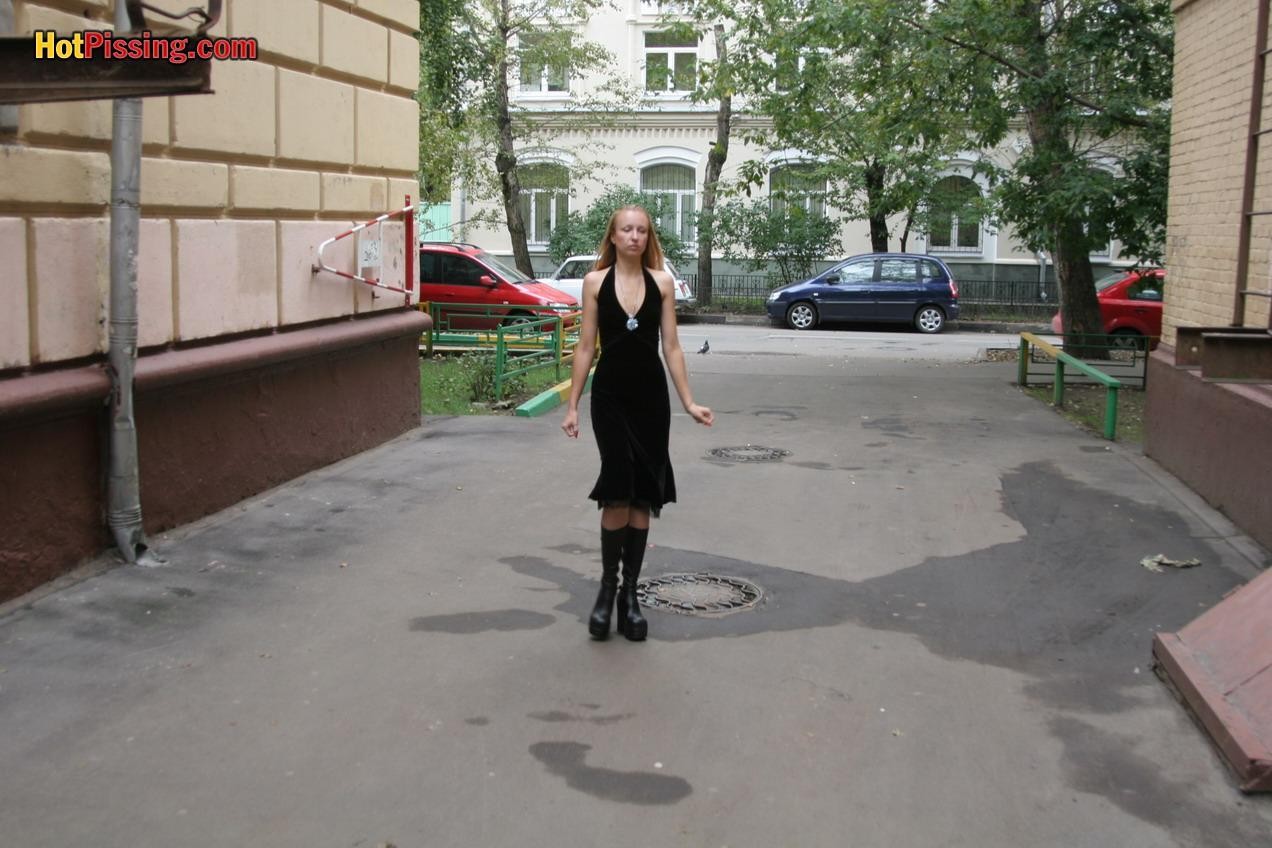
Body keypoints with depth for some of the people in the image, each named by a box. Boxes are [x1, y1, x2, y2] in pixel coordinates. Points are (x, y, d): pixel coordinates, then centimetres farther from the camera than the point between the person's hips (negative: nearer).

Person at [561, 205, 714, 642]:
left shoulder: (662, 282, 3)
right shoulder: (595, 281, 1)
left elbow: (671, 347, 5)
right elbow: (585, 348, 2)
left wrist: (688, 402, -1)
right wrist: (572, 405, -2)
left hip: (651, 396, 2)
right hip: (609, 396, -1)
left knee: (642, 495, 4)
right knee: (618, 492, -11)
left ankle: (629, 591, 13)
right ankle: (608, 585, 6)